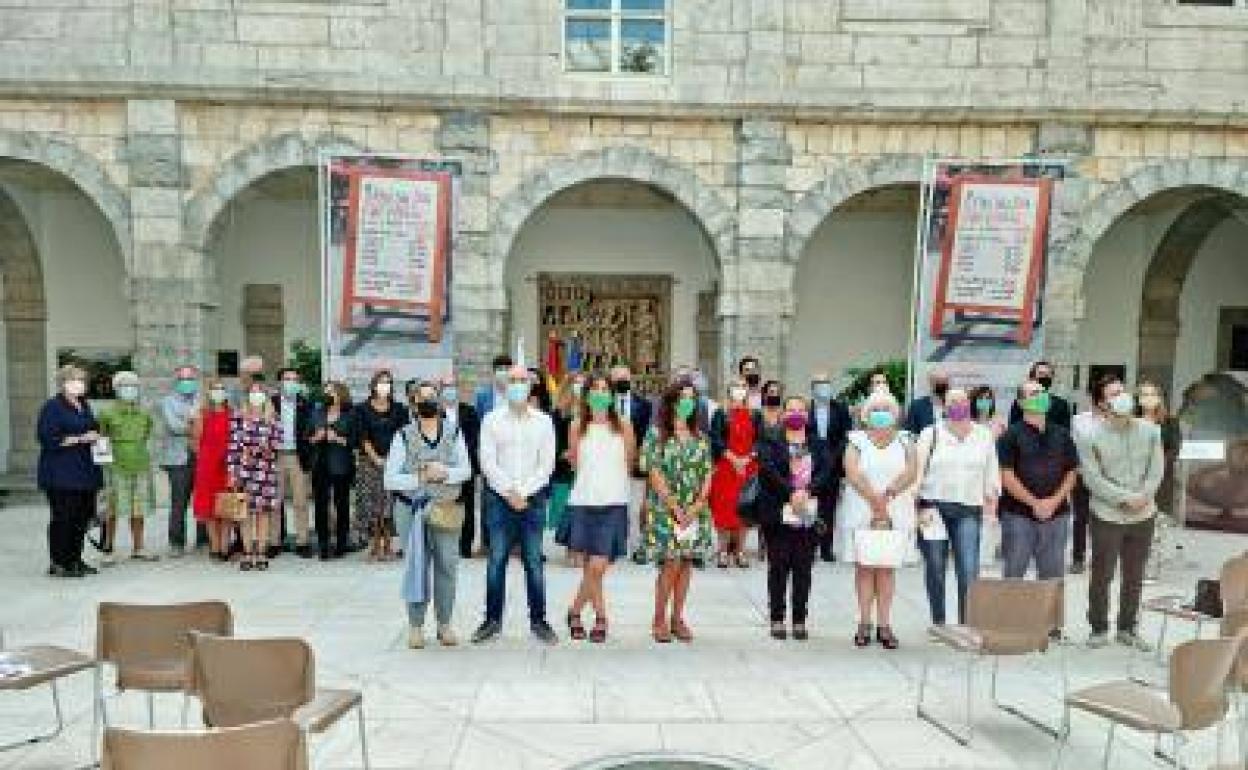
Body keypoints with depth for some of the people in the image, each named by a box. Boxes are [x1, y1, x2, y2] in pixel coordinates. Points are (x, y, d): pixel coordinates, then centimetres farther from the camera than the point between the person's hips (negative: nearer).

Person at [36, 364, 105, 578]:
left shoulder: (84, 406, 17)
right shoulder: (52, 407, -7)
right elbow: (49, 438, -15)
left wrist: (95, 436, 7)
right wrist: (80, 439, -17)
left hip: (85, 471, 8)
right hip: (61, 474, -8)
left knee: (84, 514, 11)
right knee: (64, 516, -6)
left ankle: (75, 559, 22)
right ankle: (58, 563, 4)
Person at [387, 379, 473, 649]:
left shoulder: (454, 432, 5)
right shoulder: (404, 436, 1)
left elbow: (466, 469, 3)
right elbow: (390, 479, -2)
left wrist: (445, 473, -14)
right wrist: (421, 477, -10)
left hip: (447, 506, 1)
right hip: (413, 507, -1)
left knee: (447, 565, 4)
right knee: (417, 566, 4)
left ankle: (445, 624, 18)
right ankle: (415, 625, 16)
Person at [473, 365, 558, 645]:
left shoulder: (543, 421, 7)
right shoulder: (492, 420, 5)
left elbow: (547, 464, 2)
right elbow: (488, 462, 0)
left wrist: (523, 492, -7)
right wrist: (509, 492, -9)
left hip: (532, 498, 0)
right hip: (498, 498, 0)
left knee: (534, 561, 2)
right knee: (496, 560, 2)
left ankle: (538, 620, 11)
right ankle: (492, 619, 12)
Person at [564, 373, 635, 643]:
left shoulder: (623, 427, 4)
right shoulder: (577, 428, 4)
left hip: (614, 503, 0)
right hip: (584, 502, 0)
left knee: (597, 567, -7)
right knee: (593, 568, 3)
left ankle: (575, 611, 15)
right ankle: (601, 619, 20)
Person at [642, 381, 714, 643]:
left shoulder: (700, 437, 11)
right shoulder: (657, 434, -2)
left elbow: (708, 474, 8)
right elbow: (655, 473, -8)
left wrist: (697, 506, -5)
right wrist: (676, 508, -13)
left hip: (695, 510, 4)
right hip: (665, 509, -4)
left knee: (687, 563, 6)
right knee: (671, 563, -8)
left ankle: (677, 618, 18)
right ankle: (659, 619, 8)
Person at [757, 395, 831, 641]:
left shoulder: (817, 445, 12)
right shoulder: (771, 443, 4)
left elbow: (826, 472, -1)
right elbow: (768, 471, -11)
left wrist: (807, 491, -16)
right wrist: (791, 493, -20)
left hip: (810, 517, 2)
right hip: (778, 515, -2)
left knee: (803, 569, 6)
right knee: (778, 568, 3)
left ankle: (799, 621, 15)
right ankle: (777, 620, 14)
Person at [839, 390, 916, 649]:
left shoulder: (904, 442, 11)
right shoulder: (856, 441, 6)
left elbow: (910, 472, -5)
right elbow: (852, 473, -8)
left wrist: (887, 494, -17)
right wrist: (874, 499, -17)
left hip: (895, 513, 1)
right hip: (860, 513, -1)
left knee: (887, 567, 2)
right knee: (864, 566, 0)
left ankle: (884, 625, 7)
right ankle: (864, 623, 7)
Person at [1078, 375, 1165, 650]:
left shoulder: (1150, 430, 1)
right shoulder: (1090, 437, -11)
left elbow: (1156, 469, 1)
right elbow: (1094, 479, -14)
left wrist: (1144, 496, -13)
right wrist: (1126, 498, -18)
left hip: (1143, 516, 4)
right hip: (1107, 517, -3)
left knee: (1134, 577, 14)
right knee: (1101, 576, 6)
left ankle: (1128, 628, 30)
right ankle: (1099, 629, 21)